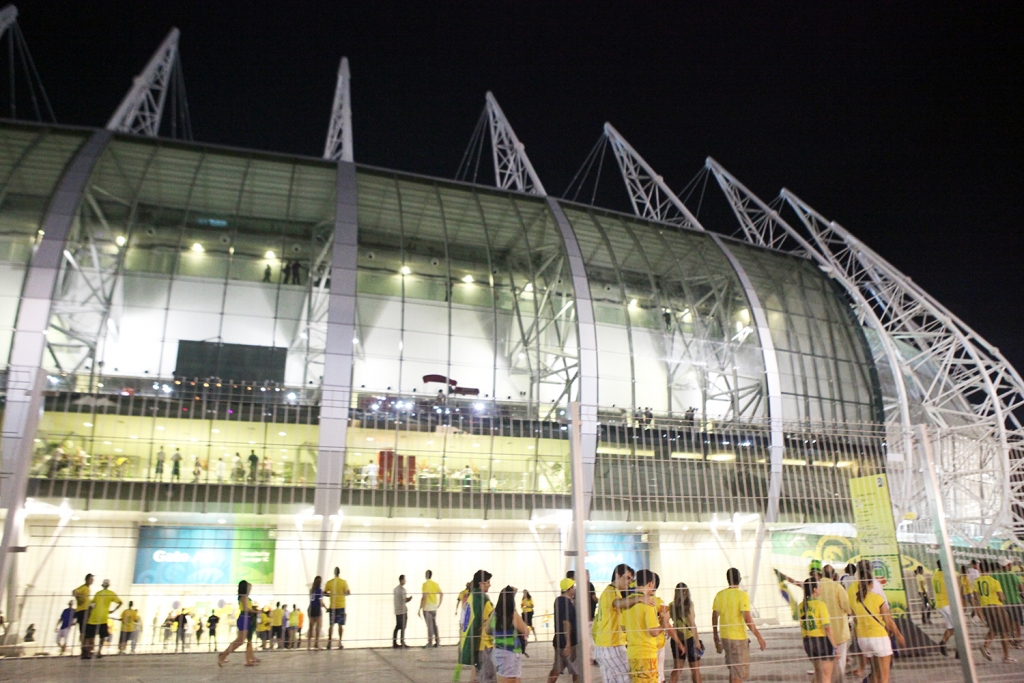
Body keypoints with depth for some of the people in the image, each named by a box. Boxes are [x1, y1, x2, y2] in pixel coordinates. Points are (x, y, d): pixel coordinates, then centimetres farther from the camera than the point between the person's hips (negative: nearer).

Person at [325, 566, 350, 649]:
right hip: (341, 606, -2)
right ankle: (340, 643, 2)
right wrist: (349, 593, 12)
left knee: (331, 625, 9)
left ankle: (329, 642, 7)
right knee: (340, 625, 4)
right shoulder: (344, 582, -5)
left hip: (332, 606, 2)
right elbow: (347, 593, -9)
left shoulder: (329, 582, 0)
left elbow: (325, 593, 2)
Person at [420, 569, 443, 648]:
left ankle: (430, 642, 2)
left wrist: (420, 609, -14)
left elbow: (424, 597, -17)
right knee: (434, 625, 13)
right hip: (434, 608, 6)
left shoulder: (425, 584, -11)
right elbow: (441, 594, 9)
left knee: (429, 626, -1)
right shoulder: (435, 584, 9)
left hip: (427, 608, -6)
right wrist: (439, 605, 15)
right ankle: (437, 642, 15)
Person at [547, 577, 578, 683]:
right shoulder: (567, 602, -18)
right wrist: (568, 643, -26)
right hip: (568, 642, -9)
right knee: (578, 671, 2)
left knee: (556, 669, 13)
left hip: (559, 641, 9)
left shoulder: (558, 600, 10)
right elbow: (566, 623, -25)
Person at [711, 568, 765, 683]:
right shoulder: (742, 595, -12)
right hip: (739, 638, -6)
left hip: (725, 637, 6)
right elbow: (747, 619, -19)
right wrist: (759, 637, -11)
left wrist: (716, 639, 17)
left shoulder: (720, 595, 5)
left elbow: (714, 618, 8)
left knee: (733, 671, 21)